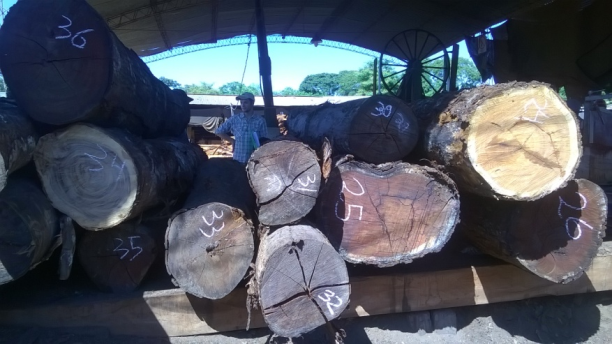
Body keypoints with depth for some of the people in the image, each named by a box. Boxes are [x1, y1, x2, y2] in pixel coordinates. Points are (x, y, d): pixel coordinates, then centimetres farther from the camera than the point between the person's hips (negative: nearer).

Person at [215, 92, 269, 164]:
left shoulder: (260, 120, 0)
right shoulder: (234, 119, 3)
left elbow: (264, 141, 3)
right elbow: (219, 132, 13)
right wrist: (232, 141, 6)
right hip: (238, 160, 1)